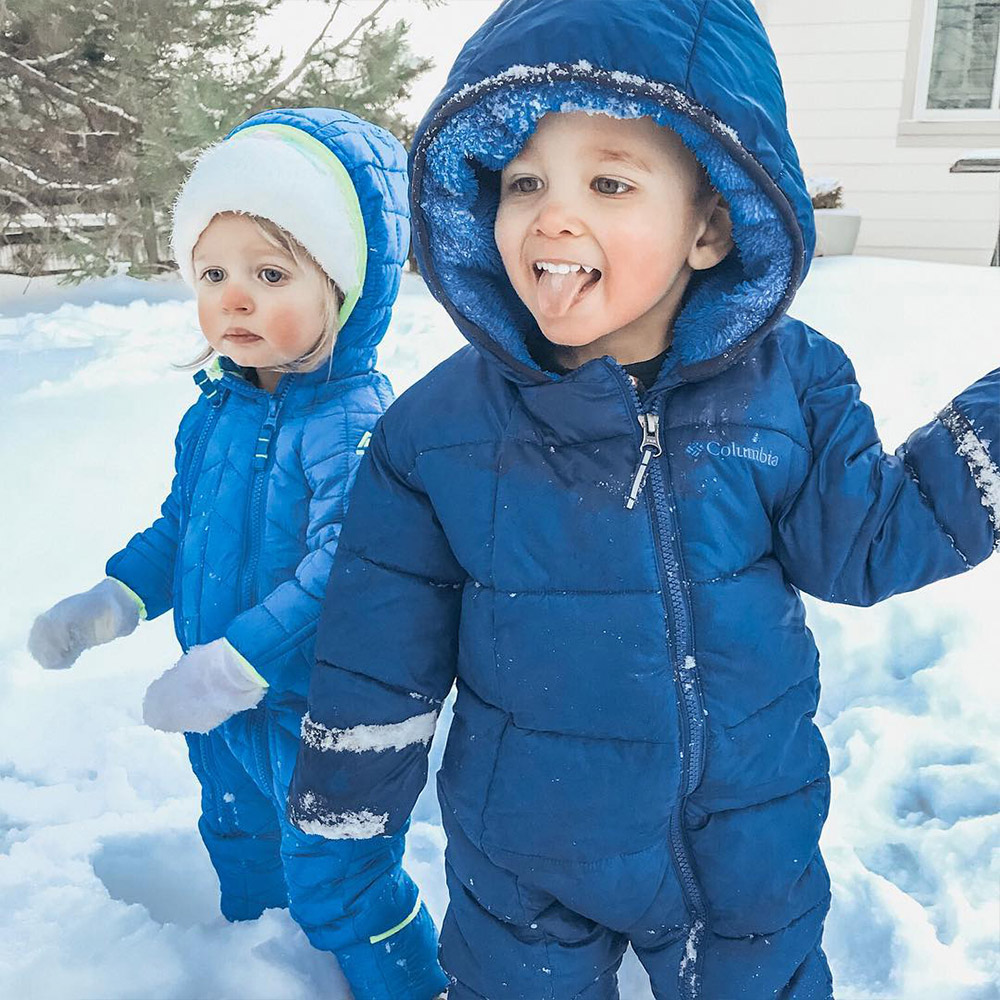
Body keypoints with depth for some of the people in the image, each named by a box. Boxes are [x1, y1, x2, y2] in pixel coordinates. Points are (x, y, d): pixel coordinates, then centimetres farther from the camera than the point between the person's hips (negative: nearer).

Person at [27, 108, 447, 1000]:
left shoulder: (358, 423, -26)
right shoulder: (213, 411, -1)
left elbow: (341, 570, -32)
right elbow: (178, 526, 12)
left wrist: (234, 664, -33)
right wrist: (113, 602, 1)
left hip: (317, 712, -8)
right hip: (217, 708, 9)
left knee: (335, 884, 8)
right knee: (237, 841, 31)